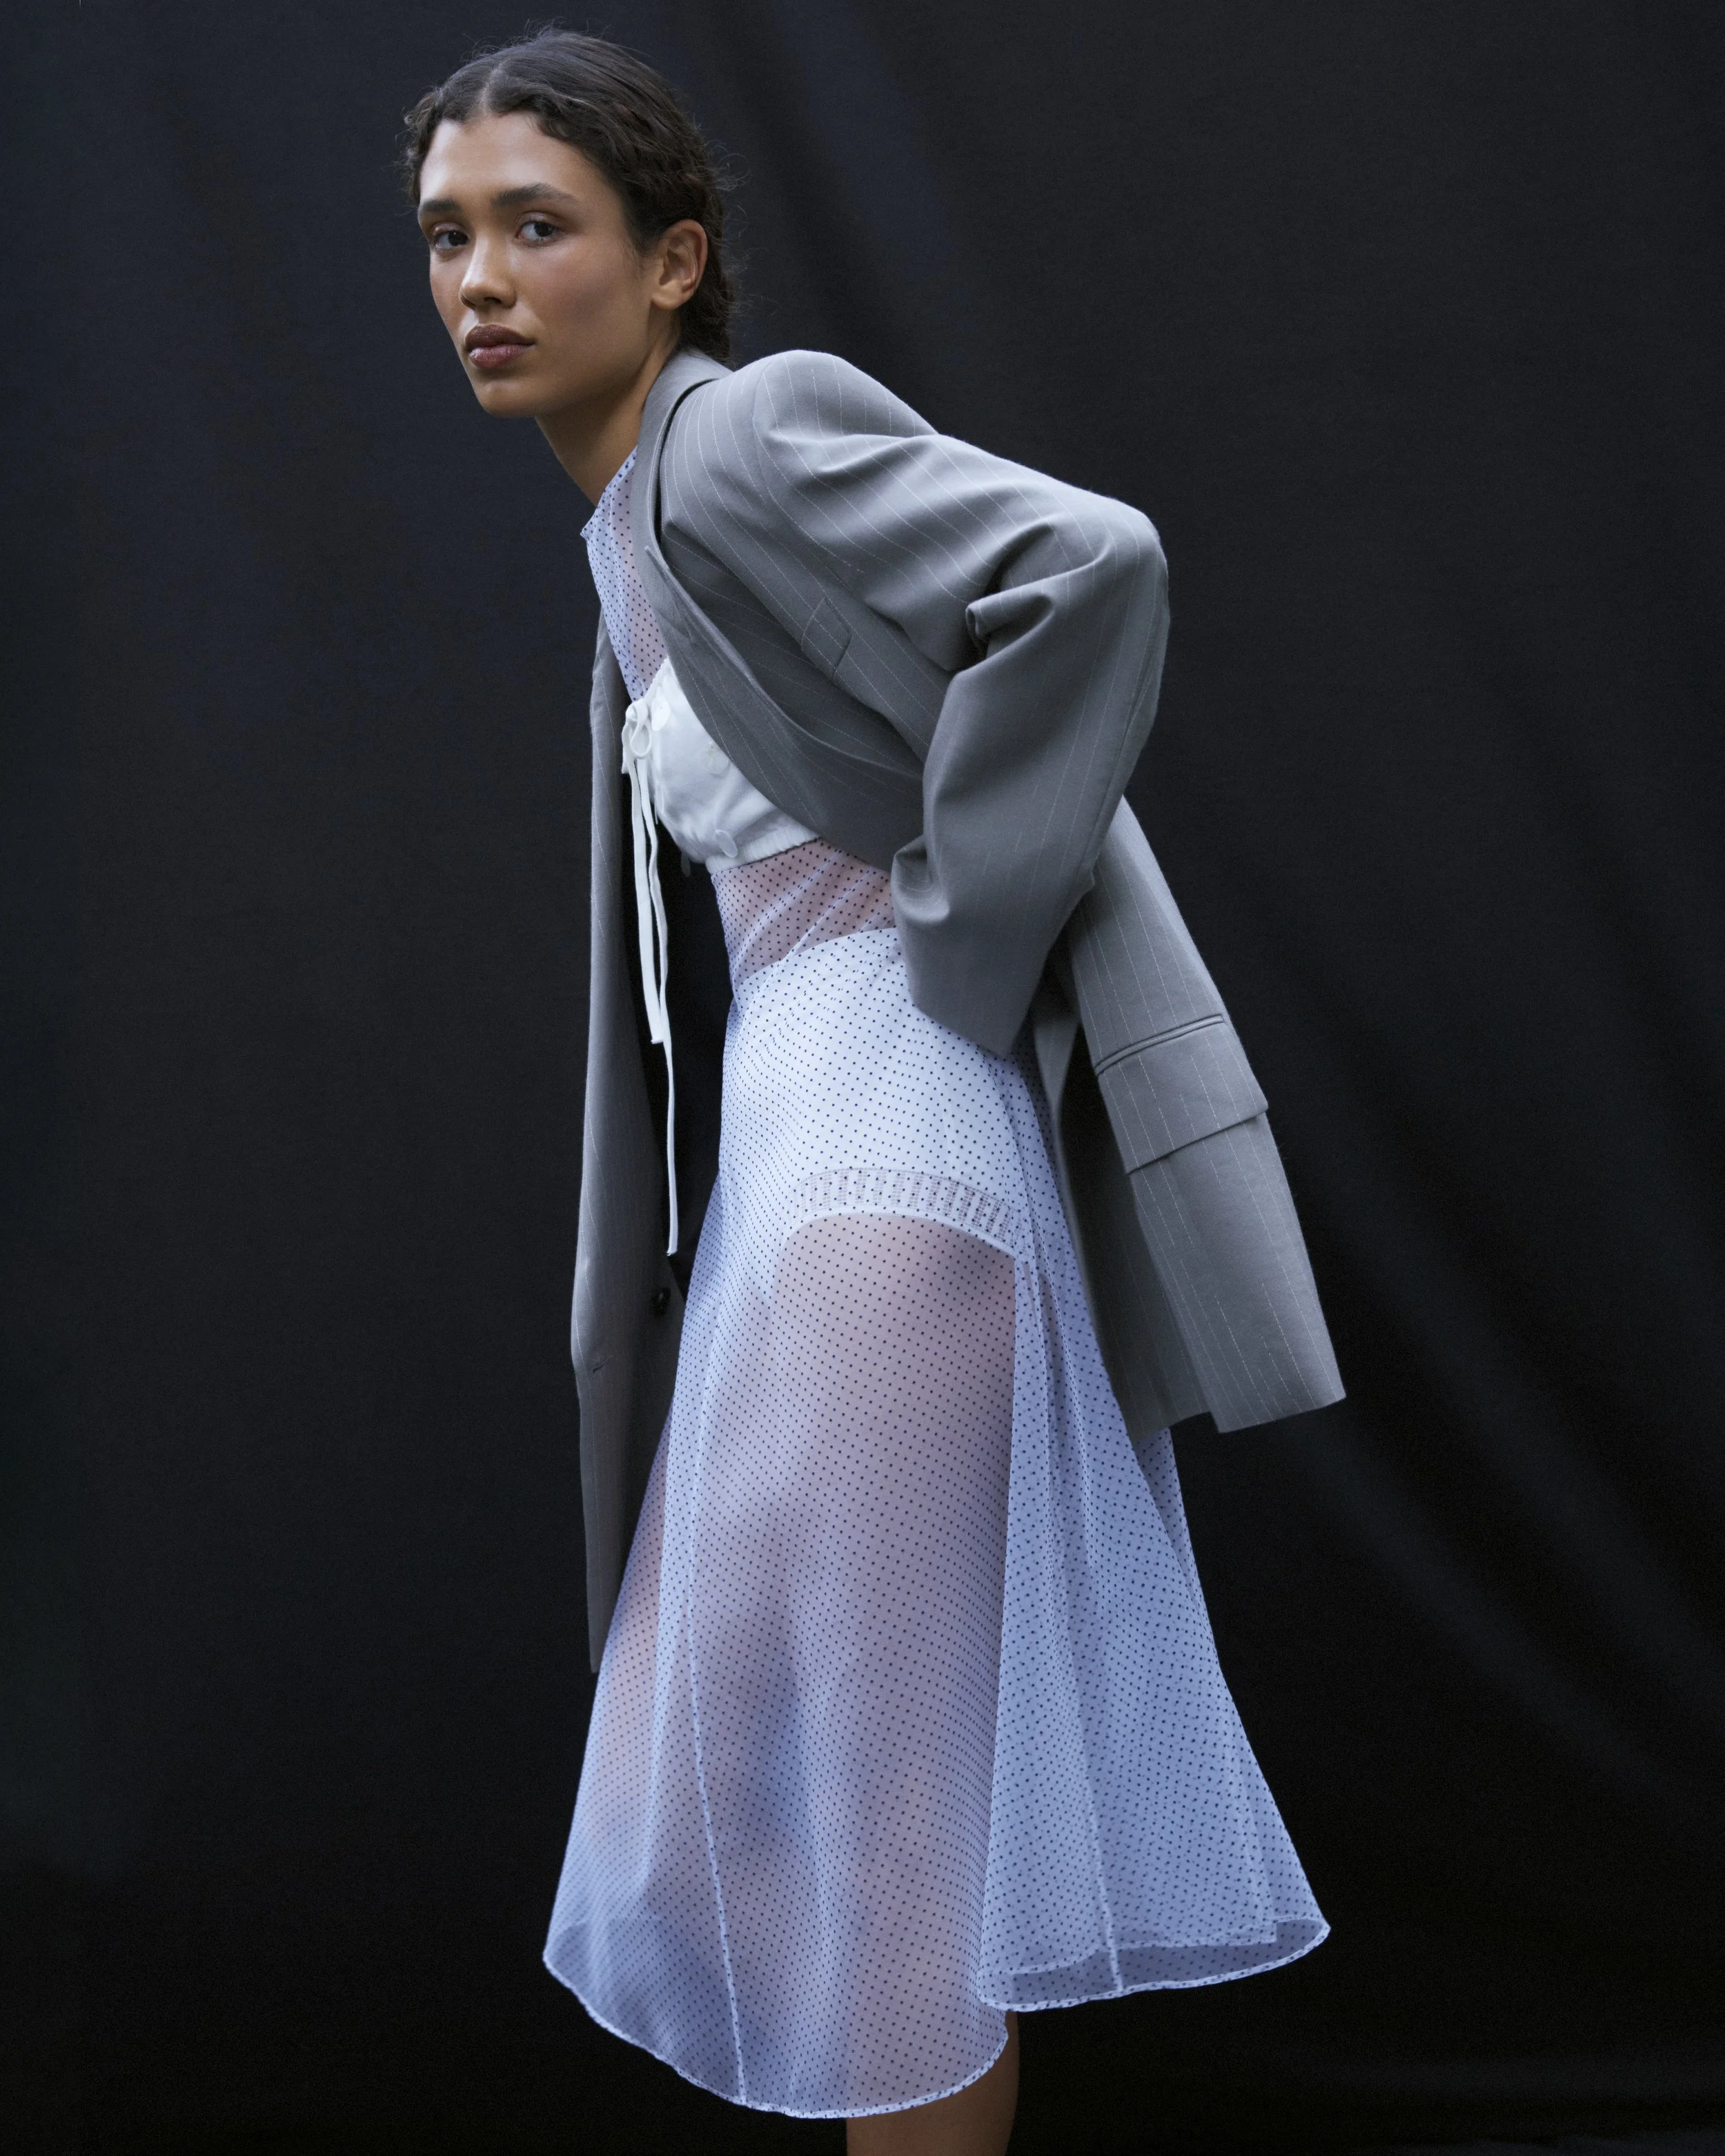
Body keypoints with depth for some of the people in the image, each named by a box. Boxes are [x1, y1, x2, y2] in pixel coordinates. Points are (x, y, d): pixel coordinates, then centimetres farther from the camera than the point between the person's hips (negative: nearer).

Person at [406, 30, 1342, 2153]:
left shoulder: (749, 436, -10)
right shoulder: (643, 547, 17)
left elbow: (1092, 566, -25)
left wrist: (955, 941, -19)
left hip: (891, 1137, -10)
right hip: (788, 1144, 10)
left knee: (863, 1779, -4)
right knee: (761, 1763, 14)